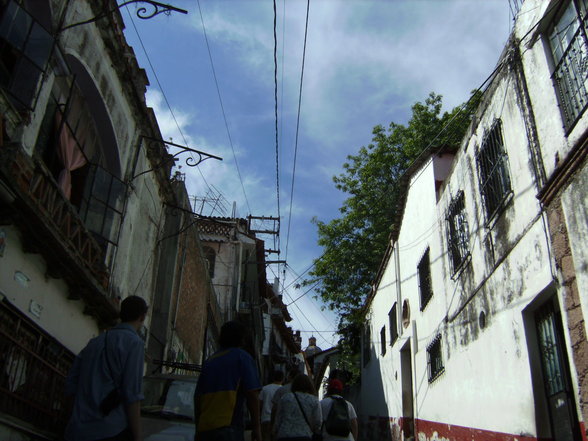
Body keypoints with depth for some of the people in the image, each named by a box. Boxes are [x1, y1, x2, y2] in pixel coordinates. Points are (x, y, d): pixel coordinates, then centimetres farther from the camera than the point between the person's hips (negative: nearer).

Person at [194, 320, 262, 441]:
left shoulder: (209, 361, 19)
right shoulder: (242, 357, 2)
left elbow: (197, 397, 19)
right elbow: (252, 394, -7)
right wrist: (257, 427, -4)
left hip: (204, 428, 6)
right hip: (228, 427, -6)